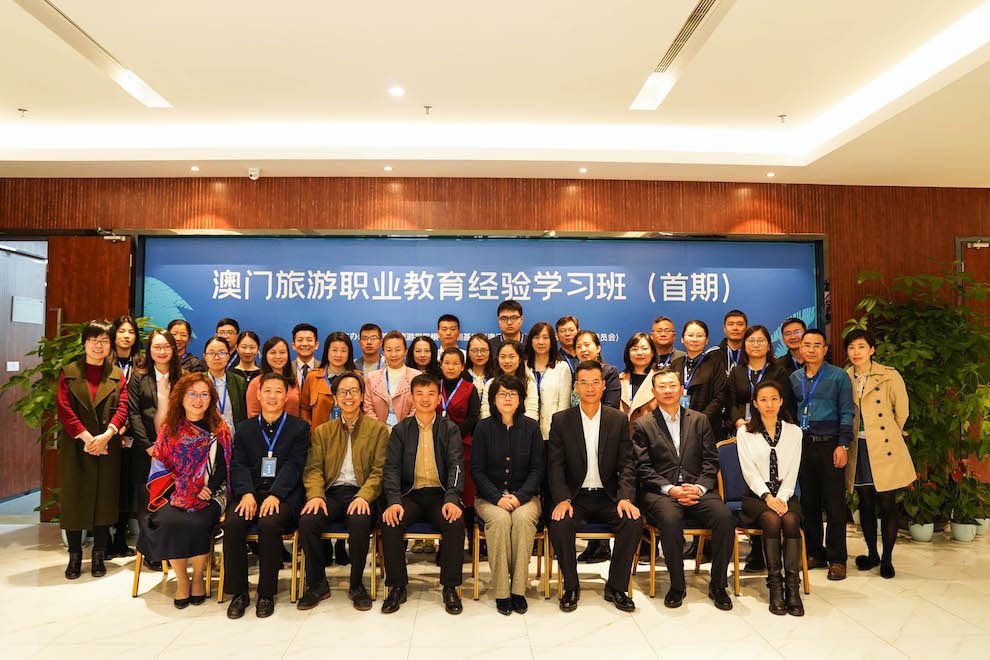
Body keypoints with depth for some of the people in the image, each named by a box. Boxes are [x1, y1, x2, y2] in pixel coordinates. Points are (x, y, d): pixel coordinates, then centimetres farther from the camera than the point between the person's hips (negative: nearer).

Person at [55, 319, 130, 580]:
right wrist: (86, 436, -14)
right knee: (73, 499, 4)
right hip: (75, 447, -1)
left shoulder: (116, 374, 9)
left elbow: (122, 408, 0)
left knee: (105, 499, 3)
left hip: (107, 448, 1)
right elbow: (63, 408, -4)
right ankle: (75, 556, 17)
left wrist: (106, 435, -16)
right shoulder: (69, 372, 5)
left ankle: (98, 556, 15)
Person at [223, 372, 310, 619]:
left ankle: (266, 594, -13)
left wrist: (275, 495, -18)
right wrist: (246, 493, -13)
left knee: (269, 524, -31)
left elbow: (294, 465, -4)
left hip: (282, 494, -3)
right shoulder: (244, 428, 16)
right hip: (249, 493, 3)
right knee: (232, 524, -26)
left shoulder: (299, 428, 7)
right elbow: (238, 464, 6)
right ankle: (238, 592, -9)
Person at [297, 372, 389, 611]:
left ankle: (356, 585, -10)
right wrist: (315, 495, -13)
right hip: (331, 494, 3)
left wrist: (363, 496, -18)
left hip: (361, 495, -2)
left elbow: (379, 471, 0)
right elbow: (313, 469, 8)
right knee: (306, 520, -28)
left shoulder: (378, 429, 9)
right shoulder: (322, 431, 18)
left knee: (360, 522, -35)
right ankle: (317, 584, -6)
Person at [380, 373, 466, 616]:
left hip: (440, 494, -1)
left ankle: (450, 588, -12)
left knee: (455, 522, -30)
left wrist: (452, 499, -22)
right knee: (390, 522, -28)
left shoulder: (450, 429, 7)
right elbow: (391, 468, 1)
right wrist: (394, 501, -17)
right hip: (410, 495, 1)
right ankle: (397, 587, -9)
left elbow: (456, 466, -4)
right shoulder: (400, 430, 9)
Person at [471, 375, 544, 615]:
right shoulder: (484, 428, 3)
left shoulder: (531, 427, 6)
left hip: (524, 495, 1)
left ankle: (518, 589, -21)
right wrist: (498, 498, -14)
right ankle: (501, 592, -21)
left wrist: (520, 497, -13)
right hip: (490, 496, 0)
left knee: (523, 518, -31)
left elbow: (537, 469, 3)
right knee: (500, 519, -31)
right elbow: (477, 470, 0)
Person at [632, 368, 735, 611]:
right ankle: (677, 586, -14)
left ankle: (718, 585, -8)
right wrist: (671, 489, -14)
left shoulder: (700, 420, 16)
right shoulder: (643, 425, 8)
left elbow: (711, 461, 9)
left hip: (697, 489, 2)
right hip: (661, 491, -2)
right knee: (671, 519, -34)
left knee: (724, 516, -27)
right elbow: (643, 468, 0)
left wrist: (699, 487, -9)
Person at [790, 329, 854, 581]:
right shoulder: (794, 378, 11)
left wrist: (843, 445, -11)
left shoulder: (838, 376, 0)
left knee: (834, 504, -1)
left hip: (829, 445, -4)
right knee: (808, 502, 9)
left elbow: (847, 413, -3)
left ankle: (837, 559, 9)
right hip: (802, 445, 4)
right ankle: (815, 553, 20)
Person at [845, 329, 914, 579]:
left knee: (886, 504, 2)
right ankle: (872, 554, 26)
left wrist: (889, 436, 10)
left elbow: (901, 412, 2)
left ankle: (887, 559, 16)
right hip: (858, 450, 3)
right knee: (866, 504, 11)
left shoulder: (889, 376, -6)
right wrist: (847, 441, 13)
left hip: (885, 449, -3)